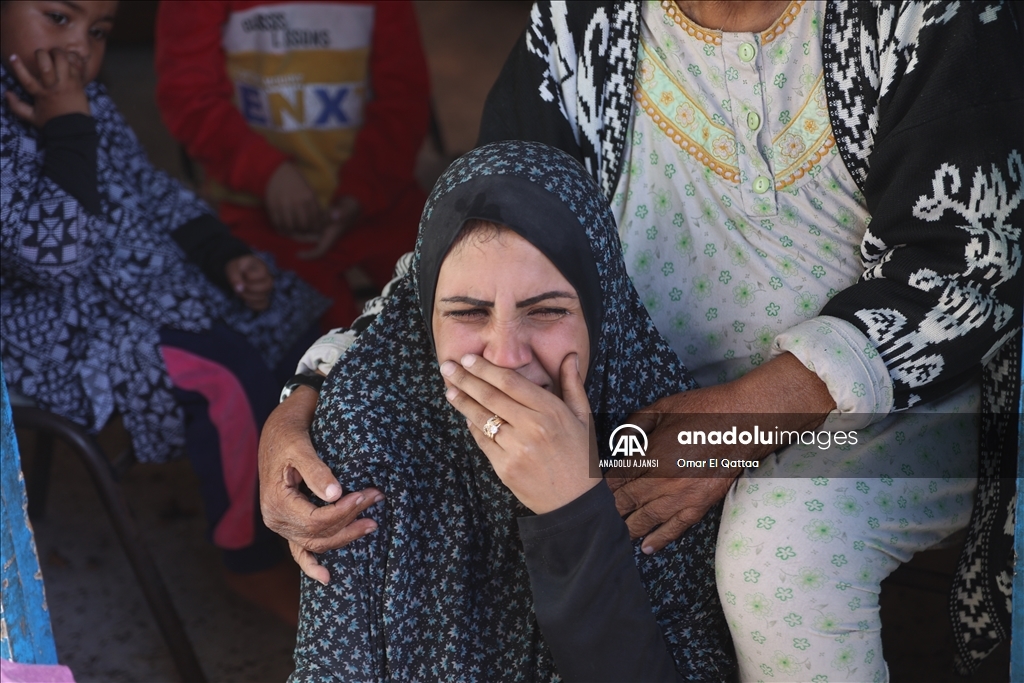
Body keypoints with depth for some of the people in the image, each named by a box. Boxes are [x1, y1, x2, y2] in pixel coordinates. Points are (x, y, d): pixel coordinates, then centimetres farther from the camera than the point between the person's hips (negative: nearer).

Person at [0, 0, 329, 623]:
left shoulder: (84, 100, 5)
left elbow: (153, 192, 16)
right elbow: (55, 252, -31)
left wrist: (227, 257, 3)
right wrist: (67, 125, -28)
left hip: (152, 277, 9)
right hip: (66, 327, -9)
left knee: (291, 325, 0)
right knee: (230, 378, -27)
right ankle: (254, 562, -5)